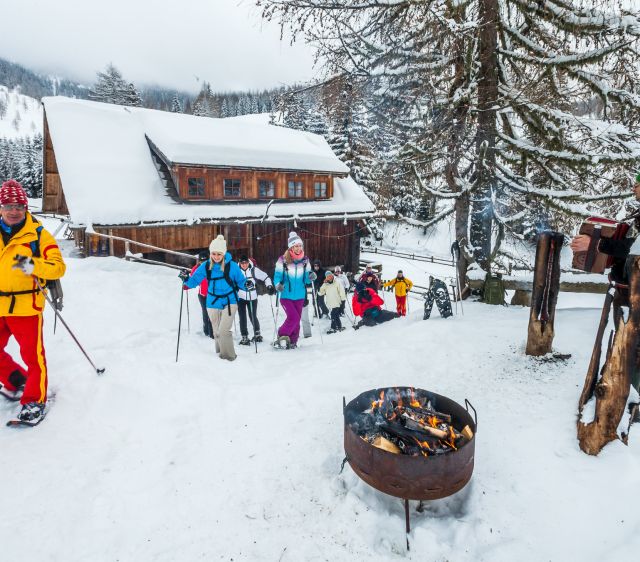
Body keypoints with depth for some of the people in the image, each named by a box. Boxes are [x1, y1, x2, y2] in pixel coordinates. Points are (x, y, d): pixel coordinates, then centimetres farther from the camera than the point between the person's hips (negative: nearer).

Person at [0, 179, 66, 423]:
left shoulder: (38, 234, -4)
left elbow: (58, 266, -13)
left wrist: (33, 265, -28)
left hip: (25, 305, -5)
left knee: (32, 354, -3)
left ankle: (35, 400, 12)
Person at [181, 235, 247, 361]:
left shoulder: (232, 266, -12)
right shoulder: (206, 266, -5)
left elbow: (240, 282, -3)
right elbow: (194, 280, -1)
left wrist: (247, 285, -24)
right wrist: (186, 279, -21)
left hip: (229, 302, -3)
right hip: (213, 303, 3)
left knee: (223, 330, -13)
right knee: (217, 332, 14)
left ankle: (228, 355, 6)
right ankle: (220, 351, 37)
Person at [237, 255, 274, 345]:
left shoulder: (254, 270, -8)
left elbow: (265, 277, -1)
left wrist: (269, 286, -11)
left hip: (252, 297, 0)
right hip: (240, 297, 1)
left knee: (253, 317, 5)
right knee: (242, 318, -1)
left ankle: (257, 333, 29)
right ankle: (244, 337, 11)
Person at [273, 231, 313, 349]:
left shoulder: (305, 261, 1)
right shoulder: (283, 260, -10)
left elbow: (306, 279, 7)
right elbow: (277, 276, -4)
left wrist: (311, 277, -14)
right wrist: (278, 284, -24)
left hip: (300, 296, 4)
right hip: (286, 296, -4)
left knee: (296, 320, 9)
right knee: (293, 317, -15)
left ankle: (292, 342, 26)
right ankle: (282, 337, 7)